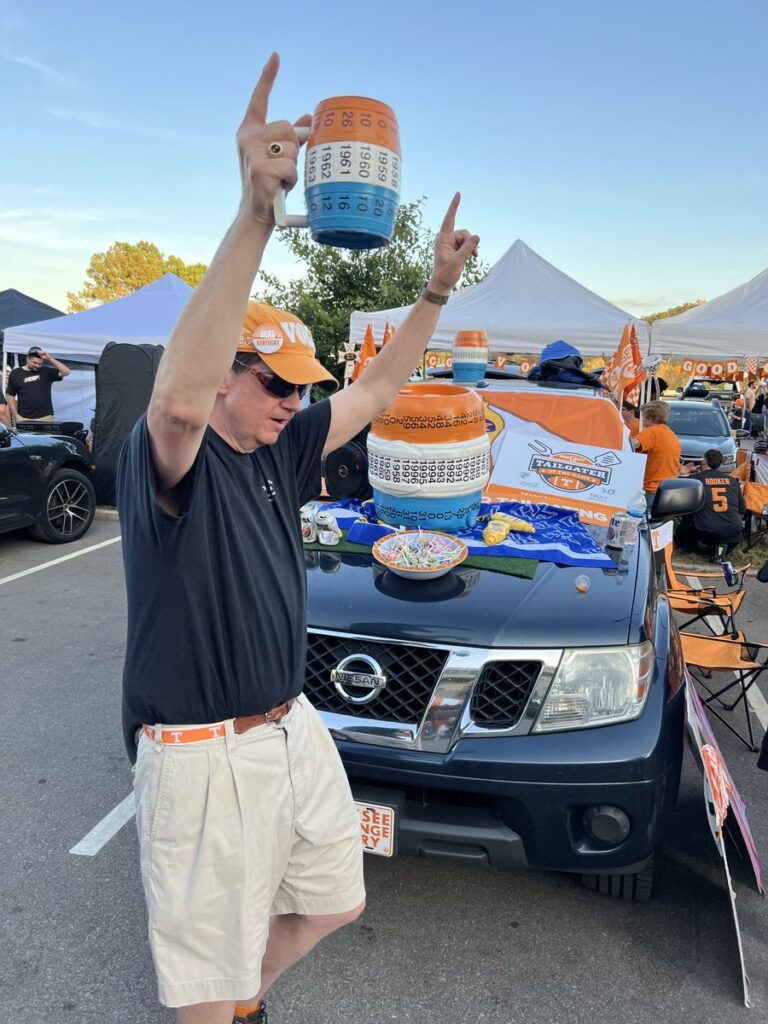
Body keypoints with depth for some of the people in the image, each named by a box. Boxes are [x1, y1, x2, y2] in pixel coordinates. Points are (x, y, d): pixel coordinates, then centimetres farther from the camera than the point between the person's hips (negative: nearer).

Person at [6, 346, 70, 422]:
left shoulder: (46, 371, 6)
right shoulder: (16, 373, 7)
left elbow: (66, 372, -5)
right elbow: (11, 396, 11)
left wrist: (50, 359, -10)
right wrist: (15, 415, 1)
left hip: (45, 417, 0)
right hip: (24, 418, 0)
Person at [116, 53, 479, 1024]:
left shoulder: (281, 453, 4)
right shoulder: (166, 460, -19)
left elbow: (377, 389, 12)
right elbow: (180, 400, -44)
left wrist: (436, 288, 5)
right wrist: (256, 210, -49)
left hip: (293, 727, 8)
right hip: (205, 755, -8)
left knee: (331, 902, 25)